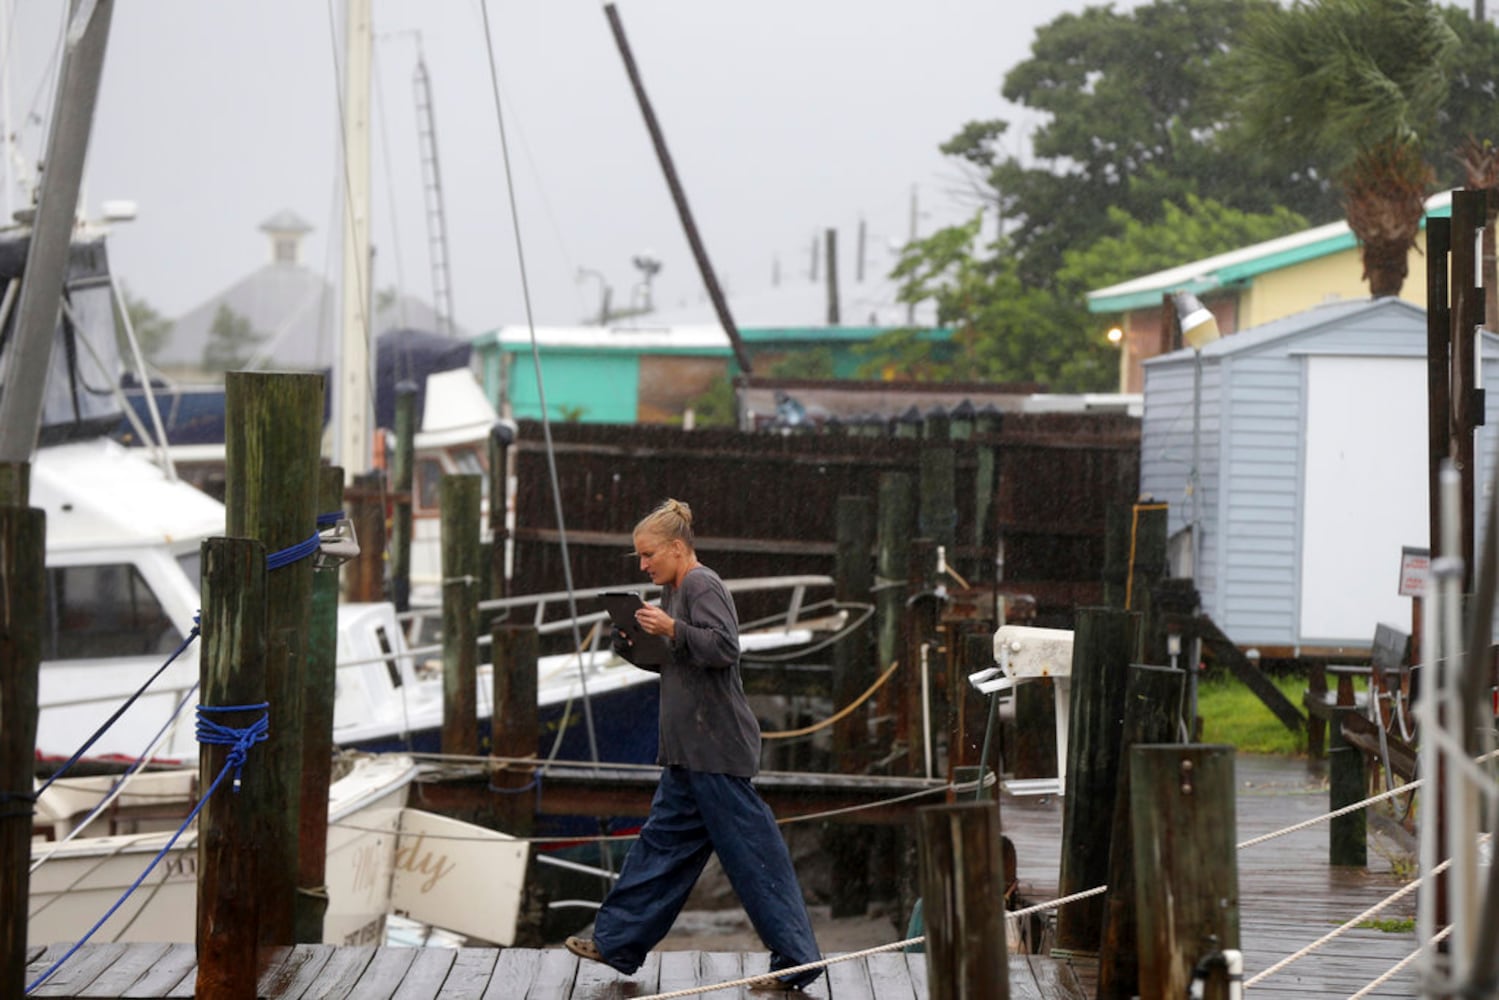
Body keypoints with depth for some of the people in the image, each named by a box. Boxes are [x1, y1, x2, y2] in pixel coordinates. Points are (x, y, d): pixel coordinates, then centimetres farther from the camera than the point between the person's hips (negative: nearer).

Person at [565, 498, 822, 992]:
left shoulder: (702, 586, -12)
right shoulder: (674, 591, 18)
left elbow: (724, 647, -23)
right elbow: (666, 661, 24)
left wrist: (672, 629, -28)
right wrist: (629, 641, 8)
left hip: (716, 749, -10)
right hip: (691, 749, 10)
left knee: (750, 852, -8)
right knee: (663, 841, 15)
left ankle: (795, 960, -6)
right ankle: (618, 941, 22)